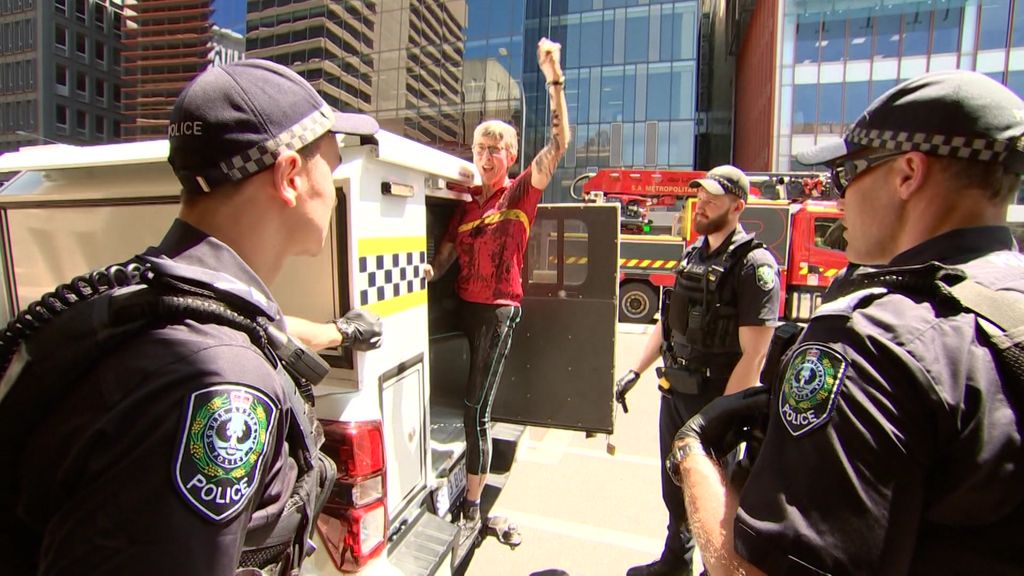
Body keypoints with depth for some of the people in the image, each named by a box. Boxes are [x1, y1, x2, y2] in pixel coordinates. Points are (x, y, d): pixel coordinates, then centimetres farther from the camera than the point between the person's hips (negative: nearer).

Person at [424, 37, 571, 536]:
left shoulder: (521, 192, -2)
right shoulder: (467, 201, 13)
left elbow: (559, 143, -12)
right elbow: (447, 251, 11)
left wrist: (555, 80, -17)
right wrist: (429, 270, -11)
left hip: (499, 311, -5)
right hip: (462, 306, 6)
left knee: (476, 409, -2)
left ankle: (472, 505, 13)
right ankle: (462, 479, 33)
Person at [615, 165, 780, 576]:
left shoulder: (754, 264, -15)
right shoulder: (692, 254, 7)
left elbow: (752, 355, -20)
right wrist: (636, 371, 10)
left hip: (715, 398, -7)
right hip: (674, 391, 7)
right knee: (674, 483, 21)